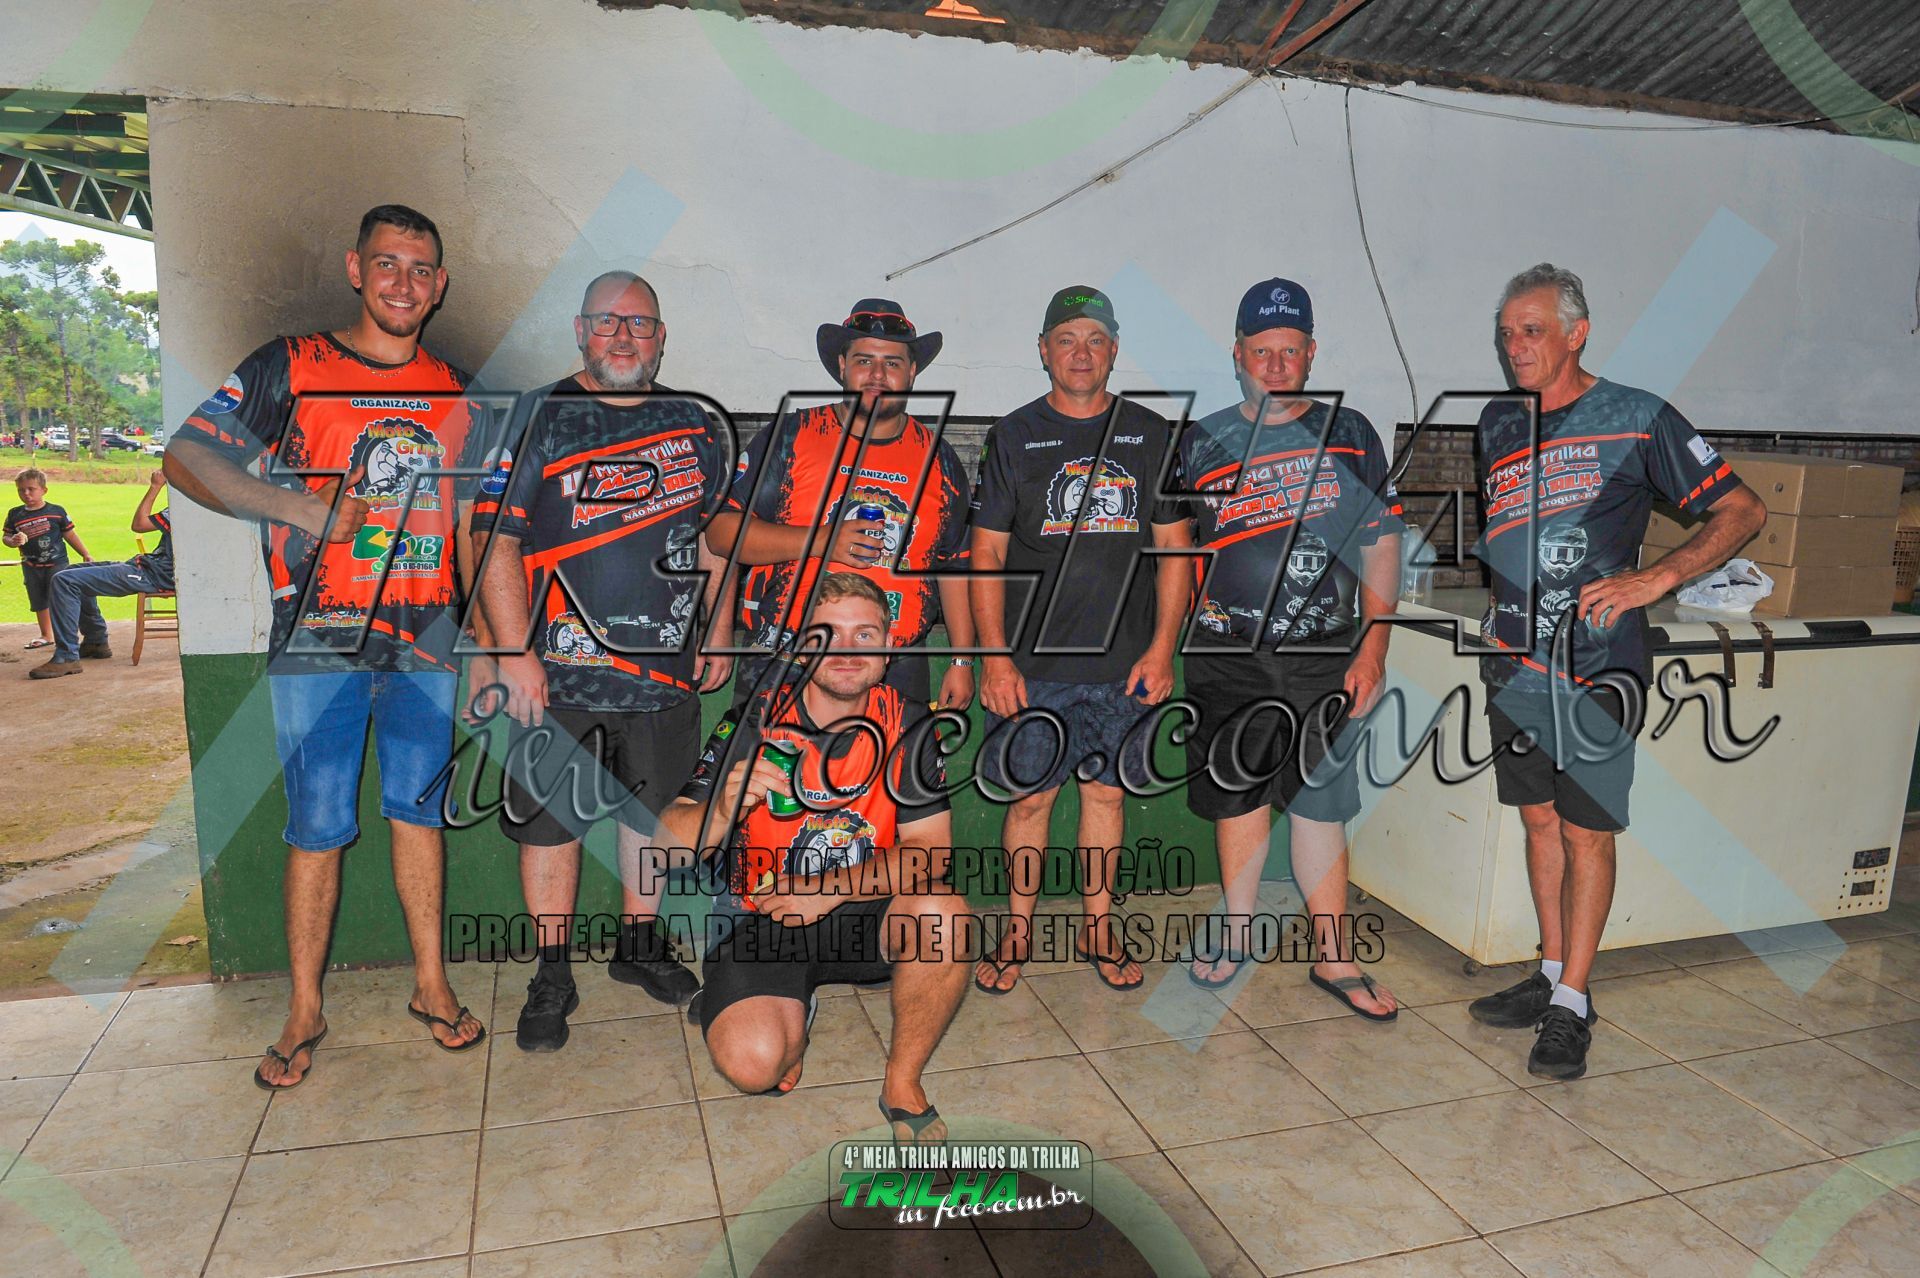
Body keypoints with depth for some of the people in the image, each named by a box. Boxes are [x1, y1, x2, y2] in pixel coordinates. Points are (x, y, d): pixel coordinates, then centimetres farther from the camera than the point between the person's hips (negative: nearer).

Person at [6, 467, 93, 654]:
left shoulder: (56, 511, -5)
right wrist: (13, 541, -15)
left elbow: (70, 534, 2)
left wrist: (85, 555, 2)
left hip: (57, 563, -4)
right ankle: (46, 636, 30)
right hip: (31, 567, 4)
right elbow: (7, 536, 8)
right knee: (39, 603, 15)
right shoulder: (15, 515, 2)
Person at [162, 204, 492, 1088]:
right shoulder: (290, 367, 3)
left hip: (425, 639, 2)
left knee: (417, 807, 8)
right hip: (317, 638, -2)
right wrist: (305, 507, -17)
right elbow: (185, 458, -3)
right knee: (318, 823, 2)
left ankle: (430, 985, 20)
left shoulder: (454, 393, 12)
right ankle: (304, 1012, 16)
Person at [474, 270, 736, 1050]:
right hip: (561, 672, -3)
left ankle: (639, 944, 34)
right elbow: (495, 541, -8)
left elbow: (716, 535, 16)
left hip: (668, 668, 4)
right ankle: (552, 976, 20)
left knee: (654, 811, 15)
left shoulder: (693, 425, 9)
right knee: (550, 824, 4)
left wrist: (719, 633, 10)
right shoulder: (537, 420, -3)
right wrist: (515, 652, -14)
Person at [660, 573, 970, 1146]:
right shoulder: (755, 719, -9)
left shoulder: (907, 726, -6)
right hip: (759, 924, -1)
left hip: (863, 917, 1)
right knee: (752, 1064, -25)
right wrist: (723, 809, -35)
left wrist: (829, 890, -21)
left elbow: (928, 852, -9)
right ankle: (792, 1015, 13)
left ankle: (902, 1084, -6)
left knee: (942, 913, -30)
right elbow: (670, 845, -12)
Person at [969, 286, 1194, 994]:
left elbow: (1175, 549, 6)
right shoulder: (1013, 436, 2)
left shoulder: (1150, 436, 6)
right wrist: (994, 658, -7)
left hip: (1124, 662, 1)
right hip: (1034, 662, -1)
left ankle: (1098, 926, 26)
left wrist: (1161, 649, -3)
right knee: (1031, 796, 5)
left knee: (1105, 788, 11)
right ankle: (1018, 928, 22)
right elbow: (987, 554, 0)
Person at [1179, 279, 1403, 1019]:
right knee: (1238, 798, 10)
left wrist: (1373, 649, -1)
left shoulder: (1349, 435, 5)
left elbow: (1381, 545, 6)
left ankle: (1331, 958, 16)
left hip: (1323, 655, 0)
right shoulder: (1205, 444, 6)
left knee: (1318, 805, 3)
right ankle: (1234, 934, 28)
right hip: (1226, 655, 1)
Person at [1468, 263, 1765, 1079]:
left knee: (1587, 833, 1)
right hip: (1515, 662, 5)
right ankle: (1551, 975, 25)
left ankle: (1573, 1004, 11)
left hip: (1595, 664, -5)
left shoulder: (1637, 419, -5)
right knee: (1540, 820, 13)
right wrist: (1496, 608, 11)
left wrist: (1656, 580, -16)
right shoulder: (1498, 423, 10)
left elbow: (1743, 511, -3)